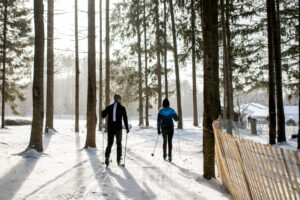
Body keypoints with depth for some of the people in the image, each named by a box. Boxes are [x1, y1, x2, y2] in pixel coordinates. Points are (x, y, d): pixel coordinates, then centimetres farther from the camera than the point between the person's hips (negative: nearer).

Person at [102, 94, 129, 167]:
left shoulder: (109, 107, 3)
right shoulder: (122, 108, -4)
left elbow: (103, 116, 5)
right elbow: (125, 119, -6)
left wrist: (103, 112, 28)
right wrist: (127, 128, 4)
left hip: (110, 128, 1)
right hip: (118, 128, -1)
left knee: (109, 143, 9)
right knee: (119, 143, 16)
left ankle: (107, 156, -16)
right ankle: (118, 160, 16)